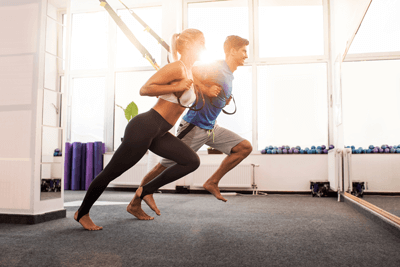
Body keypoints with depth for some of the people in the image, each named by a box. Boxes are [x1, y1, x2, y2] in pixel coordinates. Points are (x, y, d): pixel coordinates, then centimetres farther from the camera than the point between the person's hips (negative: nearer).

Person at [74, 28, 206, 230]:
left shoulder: (188, 72, 14)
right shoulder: (176, 68, -15)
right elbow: (145, 89, -22)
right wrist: (177, 87, -24)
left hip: (158, 134, 9)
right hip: (144, 128, -9)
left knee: (192, 161, 6)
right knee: (111, 172, 3)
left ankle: (144, 192, 11)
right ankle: (82, 213, 23)